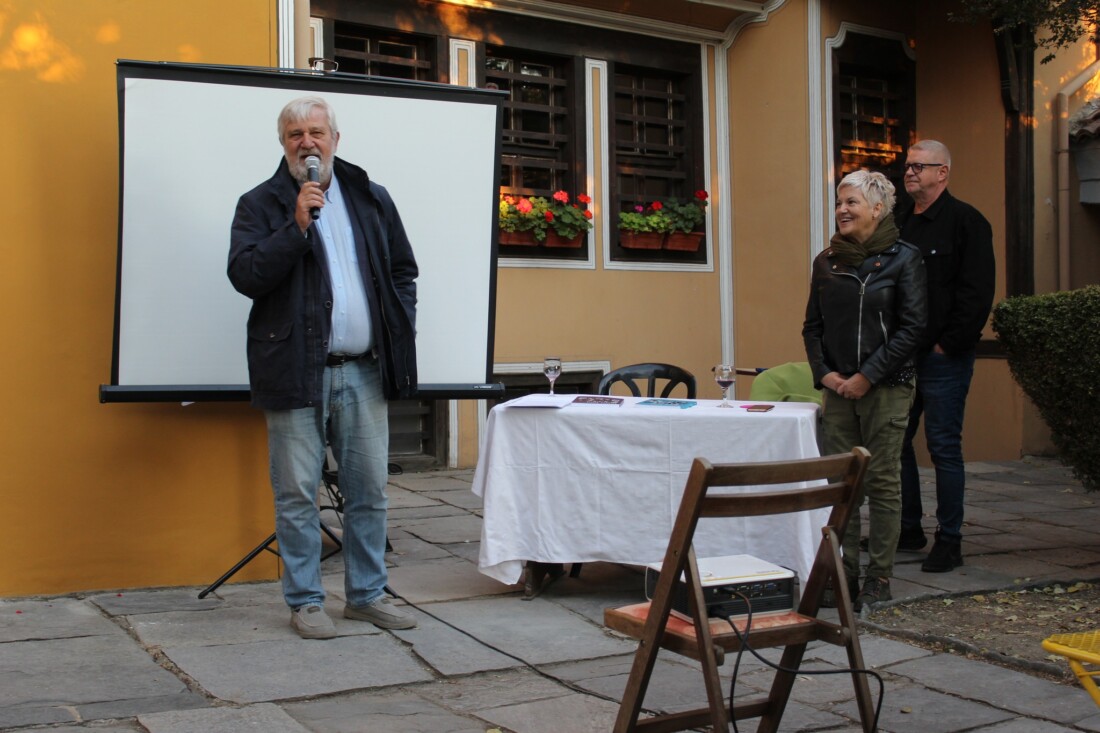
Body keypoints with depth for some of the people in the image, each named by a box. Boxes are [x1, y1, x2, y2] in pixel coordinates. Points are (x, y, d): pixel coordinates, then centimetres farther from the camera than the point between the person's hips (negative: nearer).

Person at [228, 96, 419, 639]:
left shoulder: (371, 199, 13)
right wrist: (297, 225, -17)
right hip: (296, 371, -3)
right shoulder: (260, 204, 2)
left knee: (369, 491, 9)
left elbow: (403, 272, 19)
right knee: (297, 494, 2)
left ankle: (367, 594, 22)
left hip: (364, 371, 4)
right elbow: (244, 275, -11)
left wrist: (400, 331, 8)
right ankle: (304, 601, 14)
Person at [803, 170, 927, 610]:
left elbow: (912, 326, -8)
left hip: (886, 388, -4)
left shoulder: (902, 258, -3)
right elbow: (812, 326, 15)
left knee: (883, 482, 0)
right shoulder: (826, 261, 11)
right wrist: (823, 373, -1)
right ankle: (845, 575, 11)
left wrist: (867, 376, -12)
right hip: (837, 388, 4)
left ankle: (879, 578, 8)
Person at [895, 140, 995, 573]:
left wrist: (949, 344, -13)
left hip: (943, 358, -7)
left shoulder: (965, 221, -6)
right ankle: (909, 529, 24)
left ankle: (949, 541, 7)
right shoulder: (898, 222, 14)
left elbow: (977, 293, -12)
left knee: (944, 448, -2)